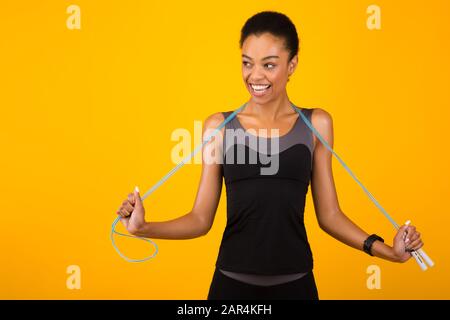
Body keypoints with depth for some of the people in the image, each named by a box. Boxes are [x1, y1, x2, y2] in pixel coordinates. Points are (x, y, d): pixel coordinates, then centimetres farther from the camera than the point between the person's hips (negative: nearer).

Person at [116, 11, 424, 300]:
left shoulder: (316, 125, 1)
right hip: (233, 281, -1)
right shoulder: (219, 126, -1)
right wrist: (144, 228, -14)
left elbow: (329, 214, 5)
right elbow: (201, 219, 0)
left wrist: (385, 249, -6)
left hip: (294, 282, 1)